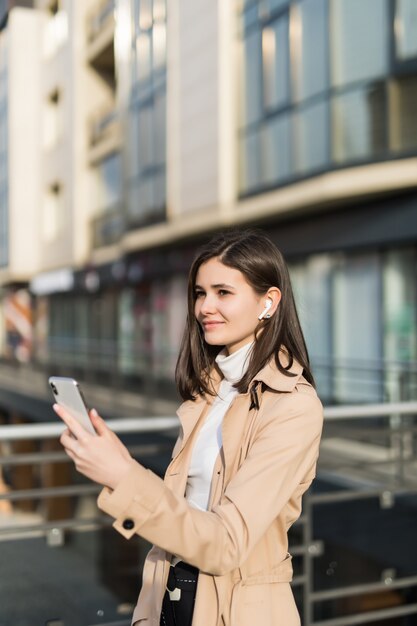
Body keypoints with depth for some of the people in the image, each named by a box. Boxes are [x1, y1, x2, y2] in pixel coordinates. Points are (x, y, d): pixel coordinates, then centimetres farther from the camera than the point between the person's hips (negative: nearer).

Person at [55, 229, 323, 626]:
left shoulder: (294, 404, -19)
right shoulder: (206, 386, 4)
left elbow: (226, 545, -25)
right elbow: (178, 503, 6)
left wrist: (123, 477, -32)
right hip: (169, 594, 7)